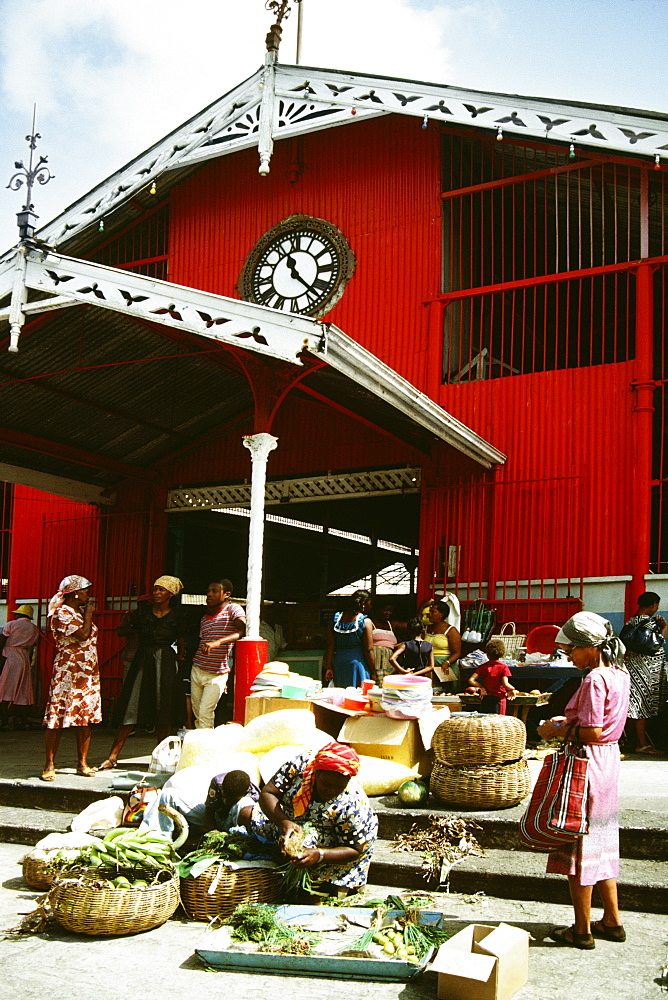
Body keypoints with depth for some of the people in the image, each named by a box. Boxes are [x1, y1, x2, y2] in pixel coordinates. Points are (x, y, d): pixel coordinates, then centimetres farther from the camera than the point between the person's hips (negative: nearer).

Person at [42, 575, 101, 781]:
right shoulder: (62, 613, -8)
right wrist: (89, 613, -8)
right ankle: (49, 765, 0)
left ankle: (82, 763, 12)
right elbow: (83, 635, -18)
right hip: (68, 672, -8)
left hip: (88, 673, 8)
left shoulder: (80, 612, 19)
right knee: (57, 719, -6)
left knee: (86, 718, 6)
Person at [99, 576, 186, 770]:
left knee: (164, 711, 0)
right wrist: (138, 629, -3)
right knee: (130, 710, -2)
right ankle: (112, 758, 0)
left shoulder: (176, 616, 5)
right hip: (142, 660, 1)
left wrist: (179, 657, -4)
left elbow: (180, 644, 12)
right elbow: (121, 631, 13)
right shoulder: (143, 610, 7)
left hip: (165, 662, -1)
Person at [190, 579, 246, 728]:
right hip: (196, 670, 6)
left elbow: (243, 631, -24)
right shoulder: (204, 616, 16)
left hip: (216, 675, -6)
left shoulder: (233, 609, -6)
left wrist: (218, 642, -35)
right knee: (197, 713, 7)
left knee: (205, 714, -12)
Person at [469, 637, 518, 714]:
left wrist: (481, 687, 5)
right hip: (499, 699, -2)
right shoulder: (504, 667, -6)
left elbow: (471, 680, -7)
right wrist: (512, 689, 2)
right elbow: (505, 684, -16)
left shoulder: (483, 667, 1)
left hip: (486, 699, 2)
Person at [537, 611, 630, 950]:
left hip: (586, 764, -9)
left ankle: (582, 929, 13)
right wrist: (570, 721, 9)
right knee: (601, 845, 19)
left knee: (579, 847, 3)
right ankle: (611, 921, 28)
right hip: (608, 760, 9)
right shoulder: (618, 674, 7)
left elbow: (592, 733, -25)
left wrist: (558, 732, -11)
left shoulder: (594, 679, -22)